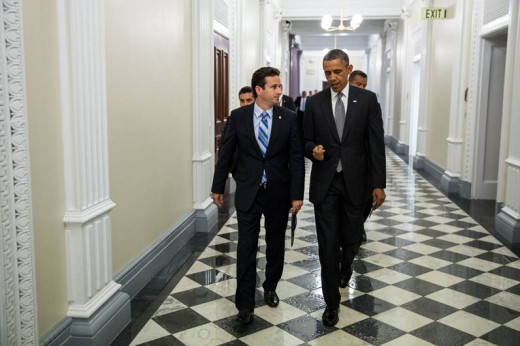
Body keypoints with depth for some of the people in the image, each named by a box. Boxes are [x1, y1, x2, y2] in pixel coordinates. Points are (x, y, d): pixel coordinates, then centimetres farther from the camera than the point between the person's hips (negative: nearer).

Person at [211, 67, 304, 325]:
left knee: (276, 245, 15)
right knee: (247, 248, 0)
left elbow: (296, 158, -4)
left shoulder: (289, 118, -4)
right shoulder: (238, 116, -3)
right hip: (248, 192, -1)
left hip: (279, 192, 1)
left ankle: (270, 287, 38)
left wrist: (297, 194, -7)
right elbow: (226, 153, 3)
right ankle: (245, 304, 9)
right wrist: (218, 187, 5)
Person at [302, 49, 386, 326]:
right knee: (327, 244, 2)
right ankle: (332, 302, 16)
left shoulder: (367, 99, -1)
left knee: (351, 237, 11)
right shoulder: (314, 103, 3)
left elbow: (376, 144, -3)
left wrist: (378, 184, -7)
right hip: (324, 182, 1)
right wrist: (313, 150, -15)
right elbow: (306, 140, 9)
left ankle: (346, 262, 48)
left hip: (355, 181, 0)